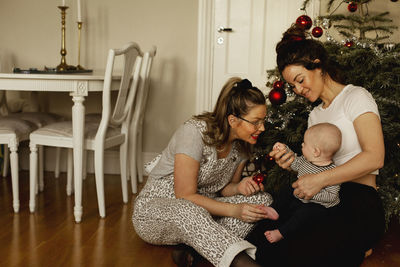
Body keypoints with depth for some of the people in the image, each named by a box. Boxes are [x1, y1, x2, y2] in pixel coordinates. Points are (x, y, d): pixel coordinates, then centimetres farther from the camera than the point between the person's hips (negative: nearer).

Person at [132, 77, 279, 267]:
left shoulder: (243, 143, -3)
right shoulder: (194, 132, -24)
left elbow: (223, 188, 9)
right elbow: (186, 196, -23)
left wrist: (239, 187, -14)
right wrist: (234, 210, -30)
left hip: (201, 210, 7)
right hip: (154, 208, -6)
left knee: (263, 199, -14)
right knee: (189, 210, -42)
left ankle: (191, 250, -24)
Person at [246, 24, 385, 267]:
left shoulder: (356, 97, -2)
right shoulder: (315, 115, 22)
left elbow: (374, 157, -16)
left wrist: (320, 179, -20)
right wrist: (294, 162, 0)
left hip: (359, 204, -7)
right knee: (256, 242, -16)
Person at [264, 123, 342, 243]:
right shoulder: (305, 160, -1)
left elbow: (331, 196, -24)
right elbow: (295, 163, 21)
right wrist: (285, 150, 8)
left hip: (317, 205, -9)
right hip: (298, 198, 9)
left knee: (304, 213, -30)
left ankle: (280, 233, -28)